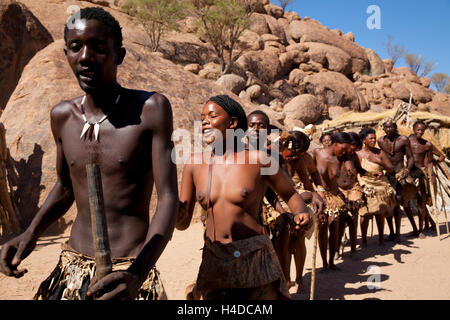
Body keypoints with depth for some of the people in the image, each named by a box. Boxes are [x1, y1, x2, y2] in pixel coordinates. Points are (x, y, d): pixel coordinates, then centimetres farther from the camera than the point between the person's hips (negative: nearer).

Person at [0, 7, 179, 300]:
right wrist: (31, 234, 0)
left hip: (127, 274, -4)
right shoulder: (62, 116, 2)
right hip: (70, 270, 5)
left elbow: (169, 198, -17)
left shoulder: (151, 108, -14)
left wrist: (137, 275, -29)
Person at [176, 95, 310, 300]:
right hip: (215, 262, 2)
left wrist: (300, 213, -13)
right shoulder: (194, 164, 1)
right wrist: (178, 214, -17)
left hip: (256, 260, -1)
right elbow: (183, 223, 4)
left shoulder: (258, 159, -7)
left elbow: (290, 194, 6)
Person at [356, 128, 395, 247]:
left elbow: (391, 169, 6)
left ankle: (381, 238, 19)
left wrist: (379, 161, -9)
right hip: (366, 186, -3)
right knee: (366, 213, -7)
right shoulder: (359, 154, 0)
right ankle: (364, 240, 5)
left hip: (381, 185, 3)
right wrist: (372, 173, -18)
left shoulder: (380, 152, 7)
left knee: (380, 212, 5)